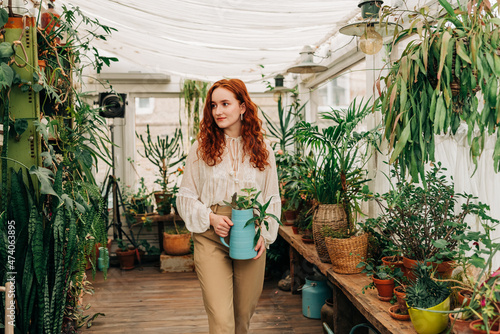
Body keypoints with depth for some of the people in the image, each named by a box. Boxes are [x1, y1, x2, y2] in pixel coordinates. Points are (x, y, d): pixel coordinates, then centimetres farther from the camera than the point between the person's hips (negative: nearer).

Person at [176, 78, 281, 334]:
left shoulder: (262, 150, 8)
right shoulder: (201, 148, 3)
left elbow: (272, 199, 11)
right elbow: (186, 196, 5)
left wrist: (265, 234, -2)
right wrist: (210, 218, -11)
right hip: (211, 239, -2)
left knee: (244, 313, 13)